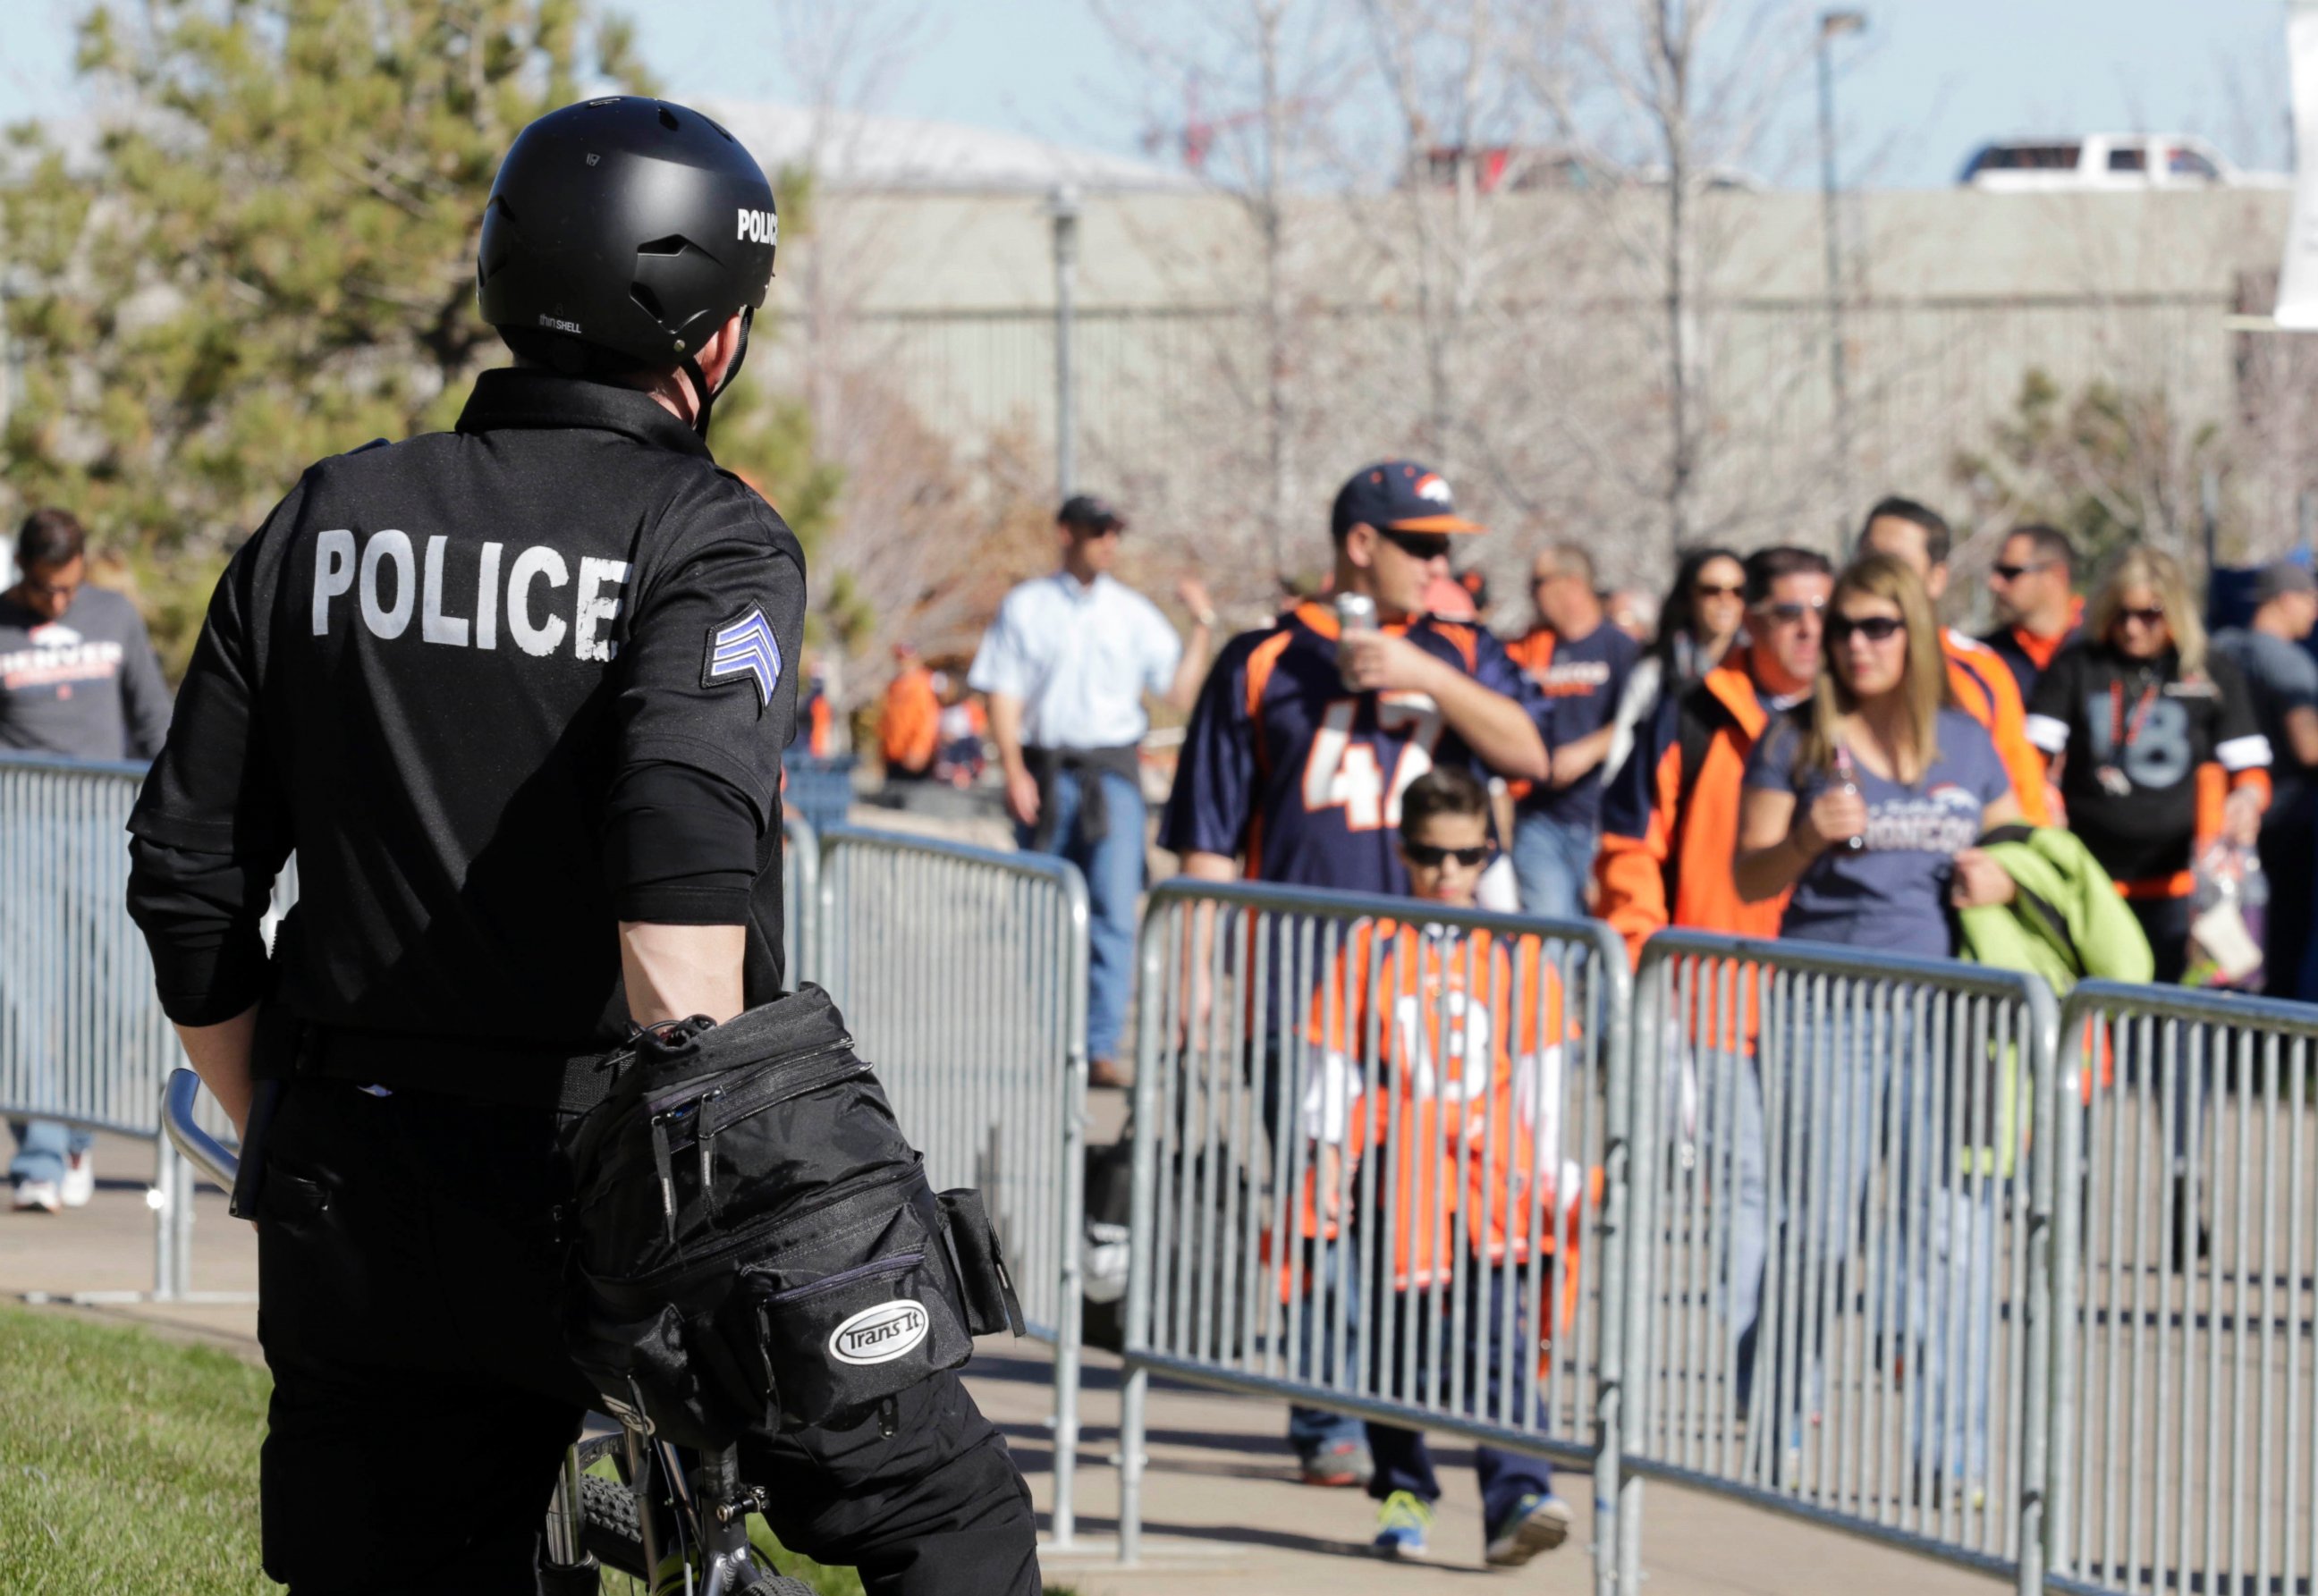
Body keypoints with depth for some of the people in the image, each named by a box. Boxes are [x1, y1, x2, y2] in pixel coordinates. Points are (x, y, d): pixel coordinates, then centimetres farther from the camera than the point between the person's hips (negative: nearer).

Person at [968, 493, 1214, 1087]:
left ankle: (1102, 1047, -12)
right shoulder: (1026, 607, 7)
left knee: (1114, 913, -11)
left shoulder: (1134, 613, 10)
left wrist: (1201, 625, 1)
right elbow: (1003, 694, 3)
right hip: (1043, 769, 0)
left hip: (1112, 773, 0)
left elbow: (1180, 694, 7)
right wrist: (1014, 770, -9)